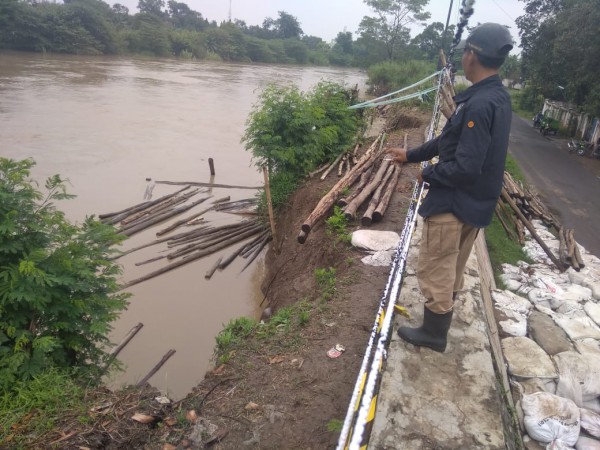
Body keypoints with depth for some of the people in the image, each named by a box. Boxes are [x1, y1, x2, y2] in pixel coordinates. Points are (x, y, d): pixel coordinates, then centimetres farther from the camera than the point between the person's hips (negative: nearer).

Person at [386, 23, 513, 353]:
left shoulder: (479, 104, -26)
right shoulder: (496, 97, 7)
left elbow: (465, 167, -29)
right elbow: (450, 139, 14)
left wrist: (428, 174, -12)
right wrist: (411, 155, 17)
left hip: (454, 202, -10)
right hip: (475, 201, 10)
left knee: (435, 270, 5)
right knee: (451, 269, 22)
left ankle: (433, 334, 21)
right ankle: (440, 323, 40)